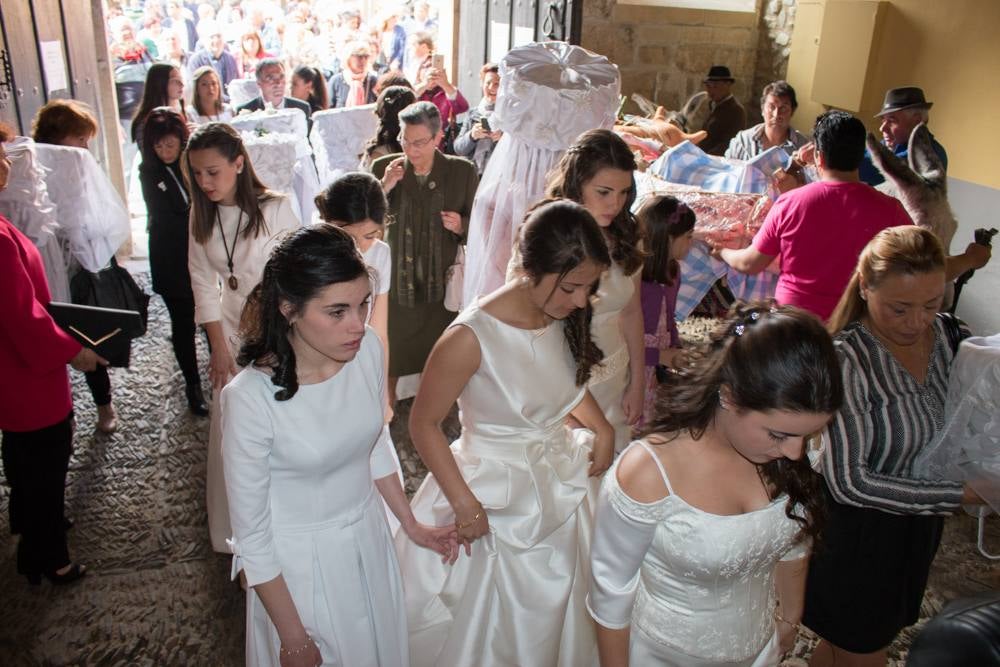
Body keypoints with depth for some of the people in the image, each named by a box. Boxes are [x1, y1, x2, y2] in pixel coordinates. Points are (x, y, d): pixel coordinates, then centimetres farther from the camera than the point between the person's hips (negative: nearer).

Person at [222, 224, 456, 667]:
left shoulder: (368, 349, -15)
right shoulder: (250, 398, -29)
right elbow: (251, 535, -18)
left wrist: (412, 526, 7)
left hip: (369, 537, 5)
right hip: (299, 563, -4)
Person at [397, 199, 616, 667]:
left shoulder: (565, 318, -9)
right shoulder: (472, 336, -28)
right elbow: (423, 423, -17)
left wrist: (602, 427, -3)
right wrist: (464, 503, -17)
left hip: (560, 483, 6)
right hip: (497, 497, -5)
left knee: (553, 615, 25)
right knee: (491, 627, 17)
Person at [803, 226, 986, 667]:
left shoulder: (954, 339, -5)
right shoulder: (847, 359, -25)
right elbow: (849, 483, -24)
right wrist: (958, 494, -20)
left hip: (918, 529, 5)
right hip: (856, 537, -5)